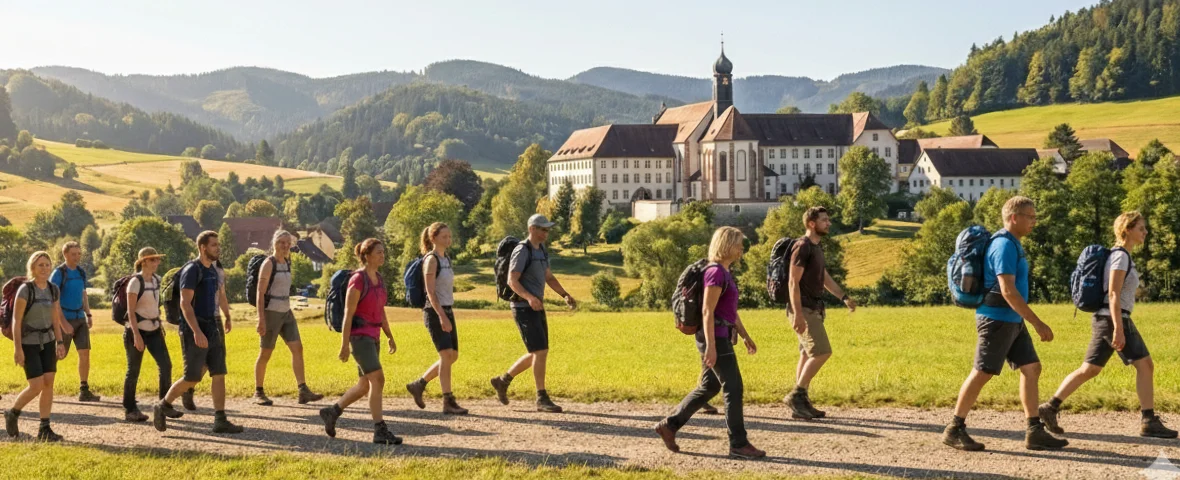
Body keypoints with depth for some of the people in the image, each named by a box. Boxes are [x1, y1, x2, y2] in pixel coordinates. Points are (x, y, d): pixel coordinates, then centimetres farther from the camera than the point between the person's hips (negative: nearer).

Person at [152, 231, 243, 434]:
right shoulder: (192, 270, -13)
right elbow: (185, 303, -21)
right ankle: (163, 406, 15)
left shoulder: (214, 270, 13)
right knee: (192, 378, -5)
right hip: (195, 331, -8)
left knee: (219, 374, 1)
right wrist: (197, 332, -29)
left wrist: (227, 317, 41)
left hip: (212, 328, 8)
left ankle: (220, 421, 2)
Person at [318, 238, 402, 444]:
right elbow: (348, 314, -14)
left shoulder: (379, 279, 12)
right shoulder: (357, 280, -13)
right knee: (378, 379, -16)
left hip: (372, 337, 9)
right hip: (359, 336, -9)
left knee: (365, 385, 12)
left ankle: (331, 412, 30)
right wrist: (344, 344, -16)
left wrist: (390, 337, 15)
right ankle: (380, 431, -15)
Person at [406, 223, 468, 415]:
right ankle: (448, 402, -10)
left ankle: (418, 384, 22)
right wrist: (441, 316, -25)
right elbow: (430, 292, -17)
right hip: (434, 312, -9)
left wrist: (448, 315, 18)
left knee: (452, 356, 8)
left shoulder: (446, 259, 15)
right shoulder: (431, 260, -10)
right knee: (446, 354, -13)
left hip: (447, 311, 9)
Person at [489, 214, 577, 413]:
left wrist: (566, 296, 7)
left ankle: (502, 381, 26)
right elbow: (512, 281, -23)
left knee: (538, 354, 12)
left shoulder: (541, 250, 14)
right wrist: (530, 297, -40)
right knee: (540, 352, -13)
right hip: (524, 309, -10)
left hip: (536, 309, 10)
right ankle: (542, 399, -7)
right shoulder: (521, 251, -16)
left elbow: (549, 278, 21)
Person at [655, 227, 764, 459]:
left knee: (709, 387, 15)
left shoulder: (725, 273, 15)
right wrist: (711, 346, -23)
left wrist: (746, 337, 20)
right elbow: (707, 311, -20)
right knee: (733, 388, -6)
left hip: (721, 337, 10)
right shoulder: (715, 272, -16)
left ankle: (669, 425, 21)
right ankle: (738, 444, 0)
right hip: (715, 338, -10)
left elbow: (731, 310, 21)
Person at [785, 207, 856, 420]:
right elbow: (793, 282, -19)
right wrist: (798, 314, -24)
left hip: (813, 310, 10)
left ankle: (801, 403, 13)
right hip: (804, 310, -10)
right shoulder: (802, 247, -14)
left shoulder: (817, 247, 16)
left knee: (808, 355, 10)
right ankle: (796, 394, -8)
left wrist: (844, 297, 19)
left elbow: (825, 277, 26)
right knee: (822, 352, -14)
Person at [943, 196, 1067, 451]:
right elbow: (1008, 291, -24)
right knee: (982, 373, -5)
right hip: (997, 319, -10)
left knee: (1031, 368, 6)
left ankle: (1035, 432, 8)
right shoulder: (1005, 246, -17)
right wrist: (1038, 324, -23)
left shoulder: (1012, 244, 15)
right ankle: (954, 430, 3)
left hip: (1012, 321, 10)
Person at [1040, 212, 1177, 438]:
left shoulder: (1120, 255, 17)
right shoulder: (1121, 256, -12)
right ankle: (1149, 422, -3)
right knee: (1145, 365, -5)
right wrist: (1119, 329, -23)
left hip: (1104, 319, 10)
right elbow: (1113, 295, -19)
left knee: (1089, 370, 9)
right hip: (1114, 319, -10)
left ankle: (1050, 407, 8)